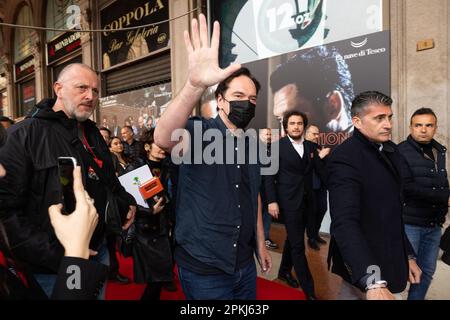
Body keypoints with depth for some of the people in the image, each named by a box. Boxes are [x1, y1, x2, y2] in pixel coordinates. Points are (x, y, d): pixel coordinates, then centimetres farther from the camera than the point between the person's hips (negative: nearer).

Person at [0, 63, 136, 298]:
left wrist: (126, 202, 3)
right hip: (52, 270, -6)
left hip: (99, 252, 7)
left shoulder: (93, 134, 10)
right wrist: (56, 255, -24)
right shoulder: (25, 135, -14)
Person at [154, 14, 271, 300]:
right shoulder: (200, 131, -15)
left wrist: (260, 244, 16)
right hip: (204, 268, -6)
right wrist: (195, 85, -52)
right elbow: (164, 138, -38)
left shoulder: (251, 145, 6)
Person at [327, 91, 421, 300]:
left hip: (389, 261, 7)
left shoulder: (391, 151, 7)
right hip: (365, 269, -7)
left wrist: (407, 255, 14)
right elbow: (345, 222, -30)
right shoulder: (344, 157, -20)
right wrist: (372, 281, -38)